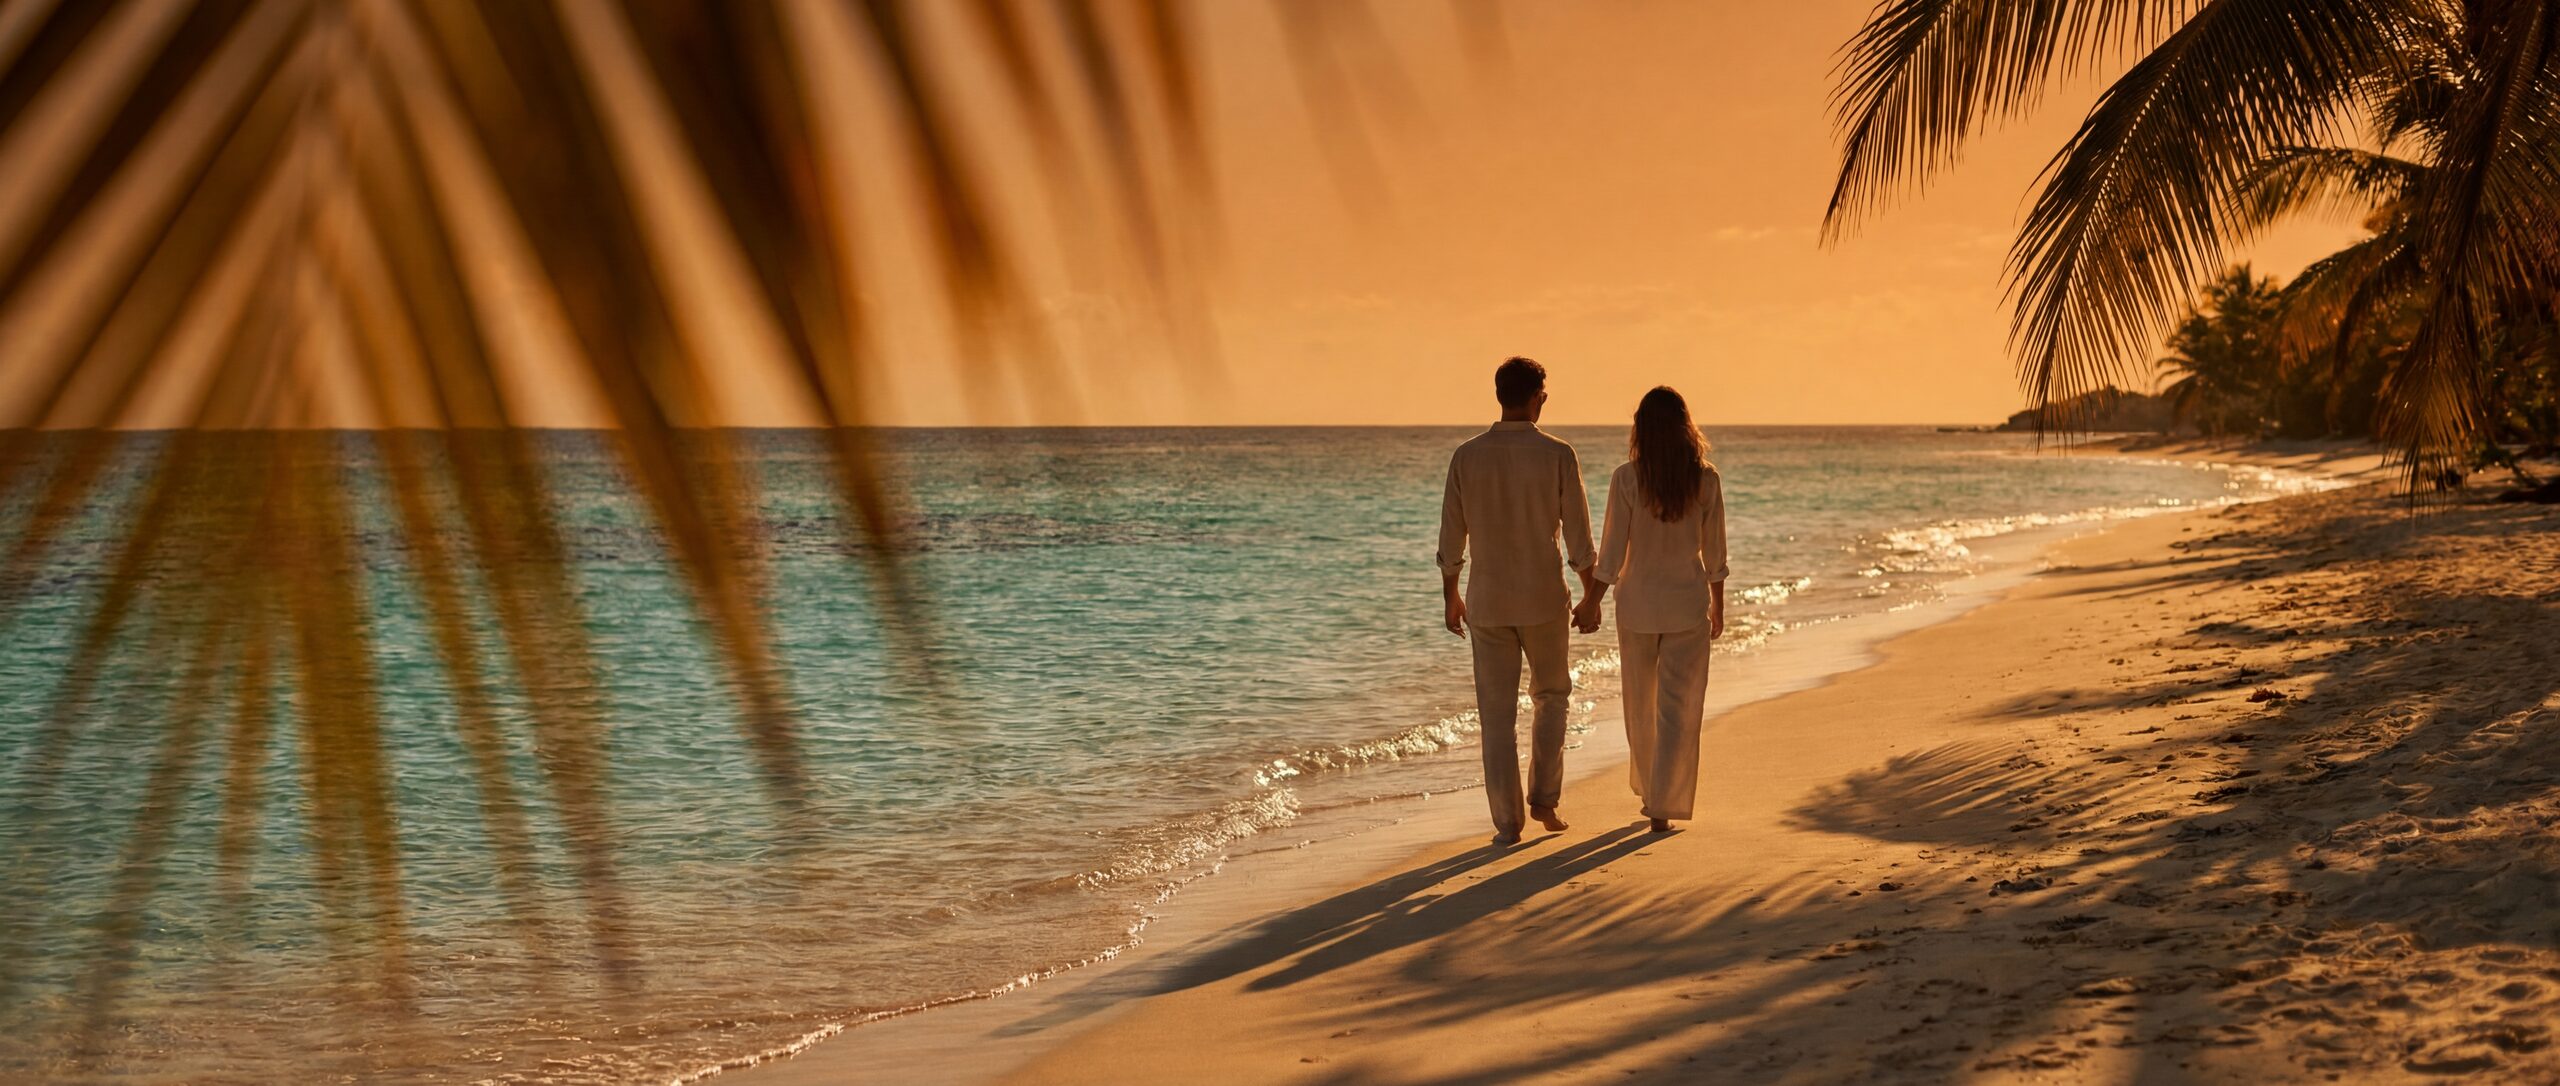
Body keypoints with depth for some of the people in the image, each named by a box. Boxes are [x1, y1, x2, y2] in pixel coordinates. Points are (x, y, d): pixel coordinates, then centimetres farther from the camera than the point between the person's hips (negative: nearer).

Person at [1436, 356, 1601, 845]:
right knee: (1551, 696, 21)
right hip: (1544, 601, -1)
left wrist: (1450, 597, 14)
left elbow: (1451, 538, 1)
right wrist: (1591, 598, 5)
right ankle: (1544, 799, 16)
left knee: (1498, 713, 6)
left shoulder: (1467, 456, -4)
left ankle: (1508, 822, 4)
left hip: (1487, 602, 1)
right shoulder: (1558, 456, -10)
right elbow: (1579, 538, -7)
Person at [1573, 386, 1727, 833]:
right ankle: (1663, 807, -5)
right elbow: (1714, 553, 1)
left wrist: (1592, 602, 1)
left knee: (1640, 704, 17)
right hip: (1688, 603, 0)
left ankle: (1650, 792, 33)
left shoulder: (1627, 478, -11)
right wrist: (1718, 605, 13)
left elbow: (1612, 549, -9)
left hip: (1638, 602, 0)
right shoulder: (1706, 480, -6)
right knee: (1679, 708, 3)